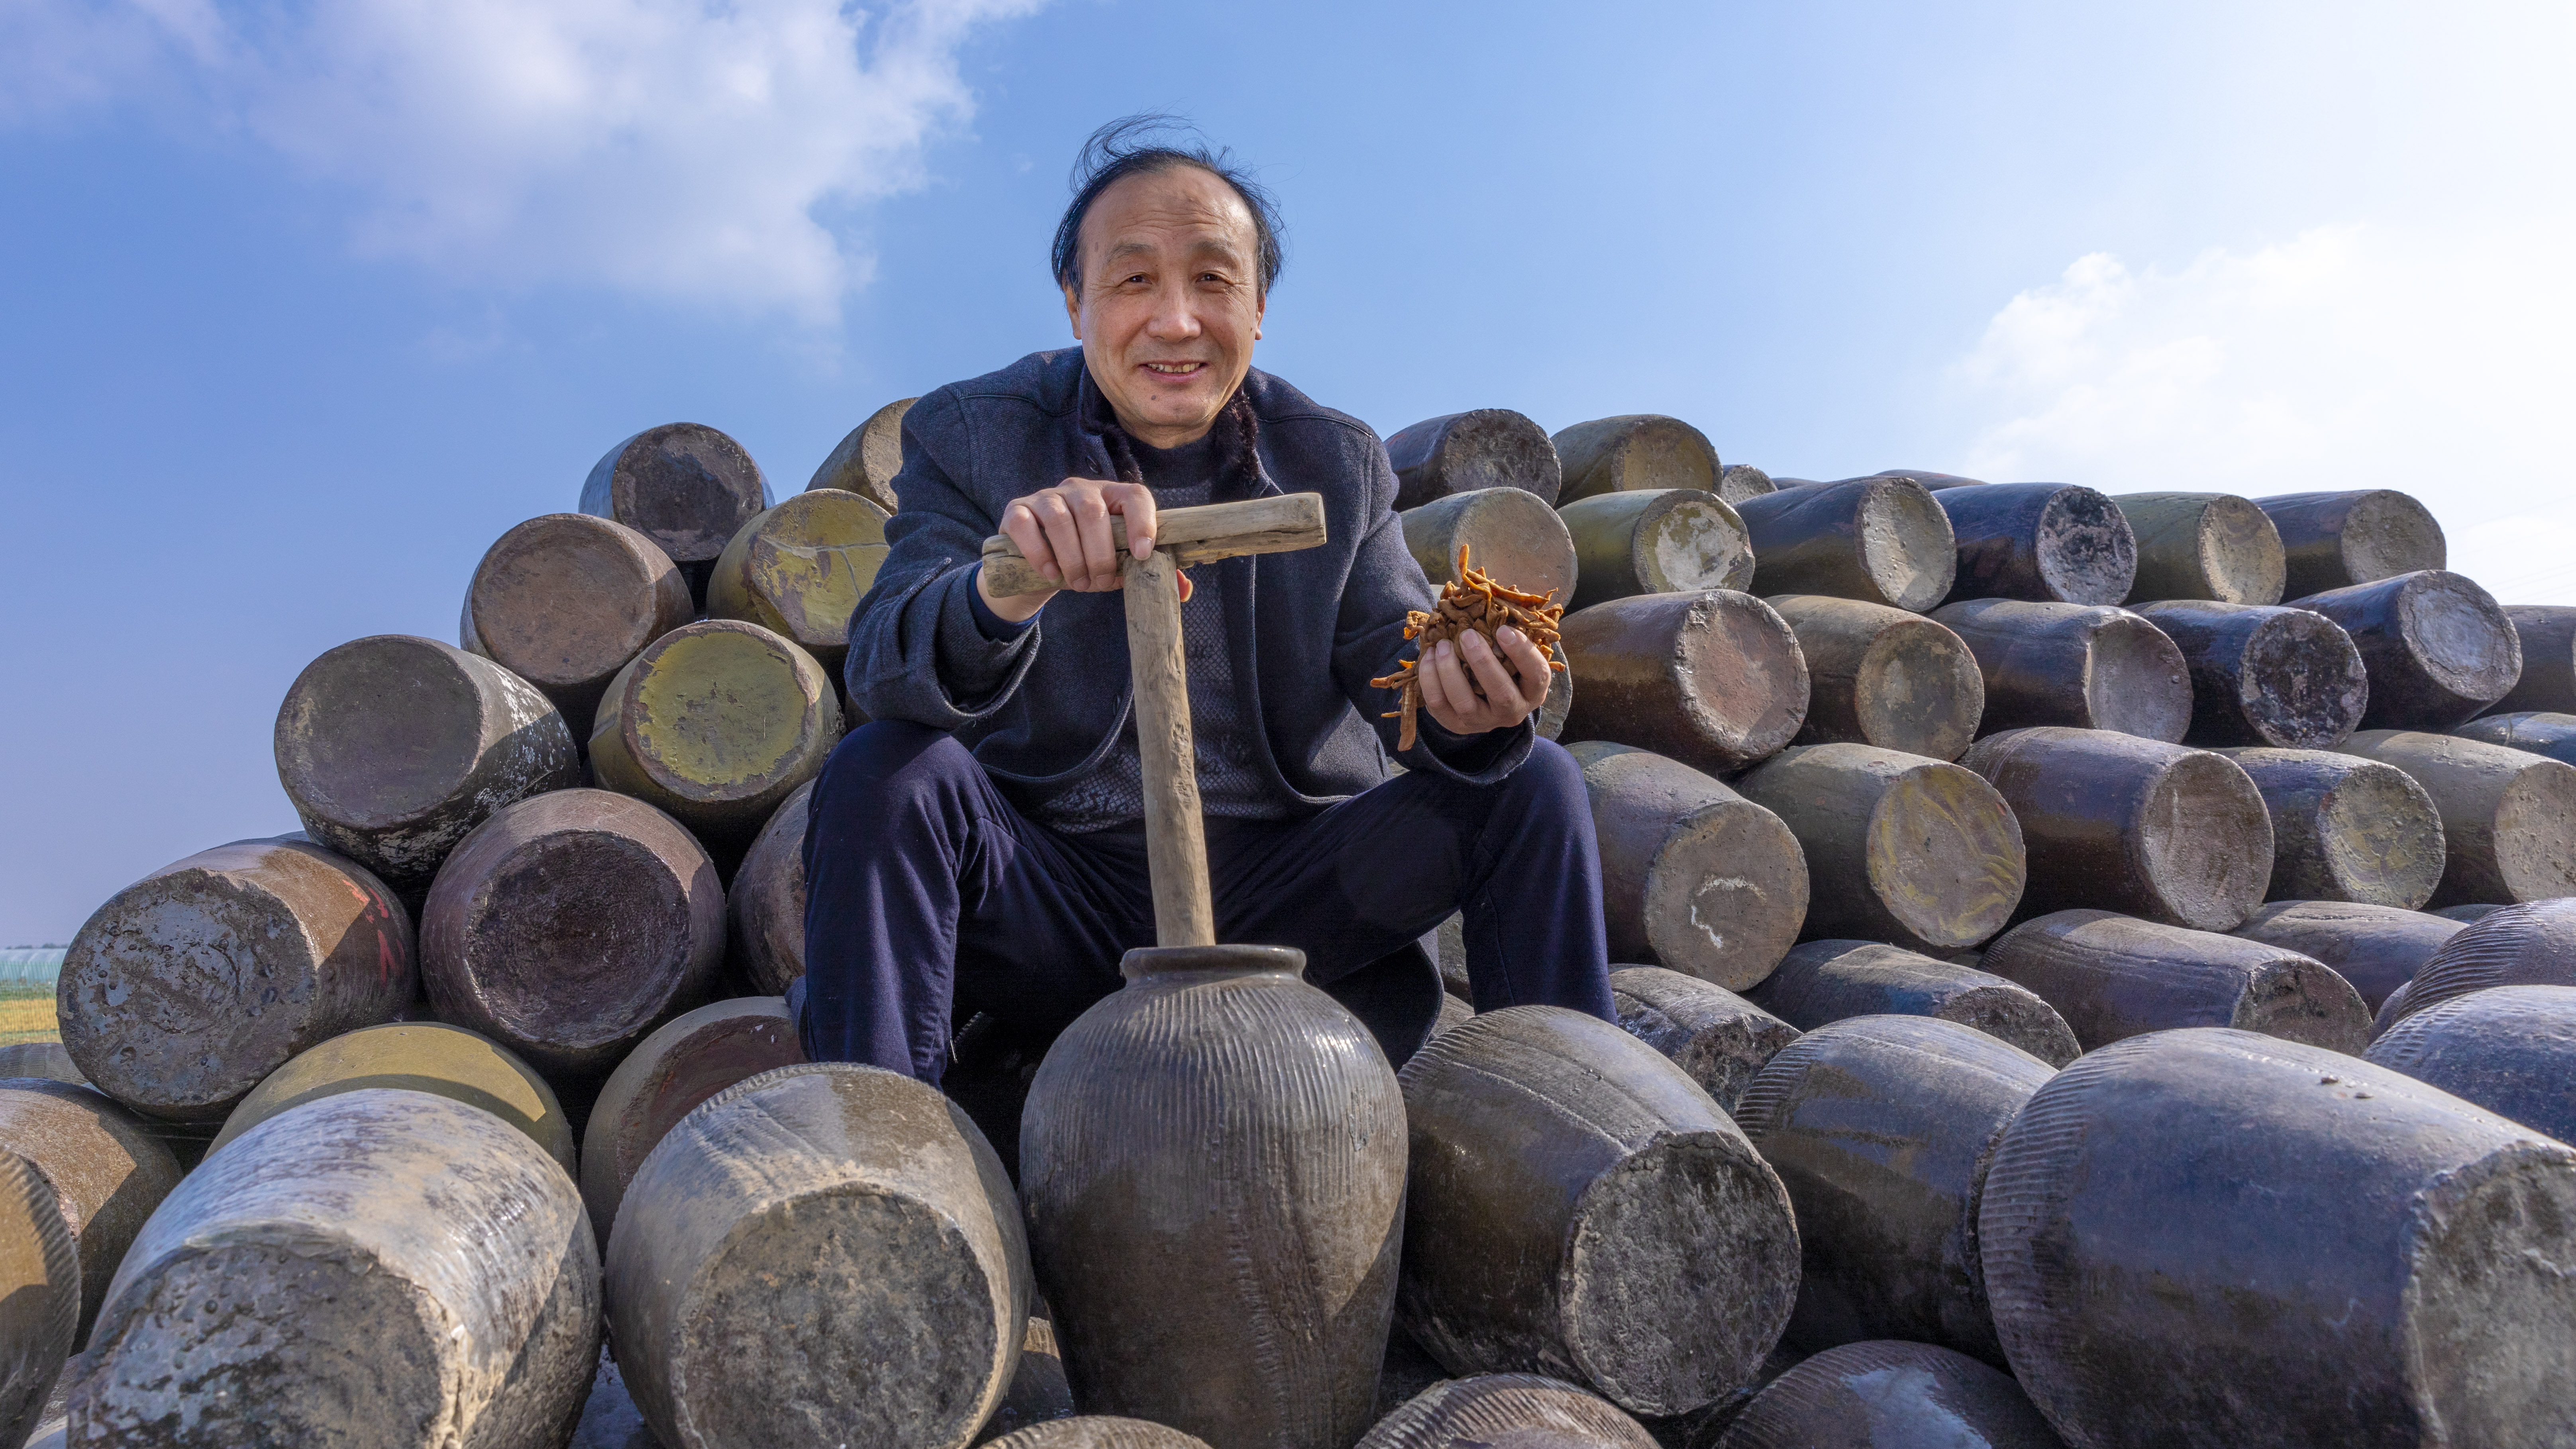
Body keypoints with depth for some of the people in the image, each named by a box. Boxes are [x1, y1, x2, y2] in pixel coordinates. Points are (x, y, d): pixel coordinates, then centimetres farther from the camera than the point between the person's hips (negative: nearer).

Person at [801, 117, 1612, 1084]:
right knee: (885, 773, -27)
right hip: (1059, 901, -1)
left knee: (1532, 783, -12)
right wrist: (1003, 592, -43)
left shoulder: (1339, 464, 5)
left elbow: (1395, 659, -2)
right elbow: (879, 671, -18)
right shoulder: (973, 439, -3)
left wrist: (1463, 709, -28)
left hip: (1276, 897, 2)